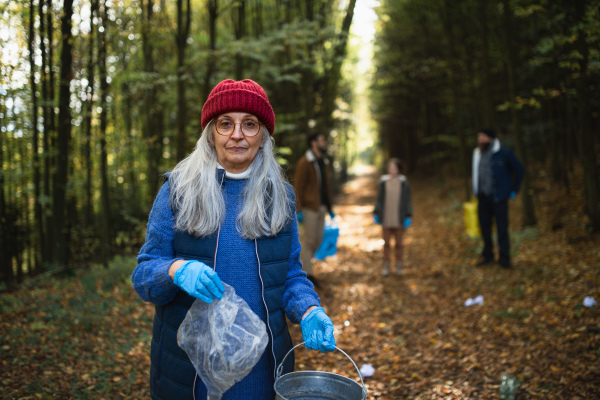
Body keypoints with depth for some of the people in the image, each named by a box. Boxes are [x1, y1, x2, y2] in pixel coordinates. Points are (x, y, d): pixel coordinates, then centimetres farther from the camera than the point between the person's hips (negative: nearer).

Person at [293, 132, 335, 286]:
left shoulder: (324, 163, 15)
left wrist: (329, 208, 18)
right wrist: (298, 210, -18)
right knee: (310, 240, -4)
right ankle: (308, 273, 3)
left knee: (318, 240, 9)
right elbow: (298, 187, -13)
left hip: (321, 208, 8)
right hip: (309, 207, -8)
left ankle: (301, 265, 24)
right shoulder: (304, 163, -9)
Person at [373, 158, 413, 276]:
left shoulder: (404, 182, -2)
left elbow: (408, 200, 0)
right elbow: (379, 199, 5)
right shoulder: (383, 182, 0)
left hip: (399, 219, 0)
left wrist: (408, 216, -5)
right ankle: (386, 266, 19)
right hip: (386, 219, 1)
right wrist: (376, 213, 1)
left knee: (398, 243, 9)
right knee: (387, 243, 8)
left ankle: (398, 266, 22)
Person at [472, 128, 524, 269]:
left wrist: (514, 190, 1)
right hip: (483, 197, 5)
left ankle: (504, 258, 8)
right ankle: (488, 256, 21)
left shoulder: (504, 153, -7)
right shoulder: (477, 154, 8)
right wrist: (476, 191, 13)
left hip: (499, 197, -5)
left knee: (502, 228, -2)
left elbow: (519, 170, 2)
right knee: (484, 227, 8)